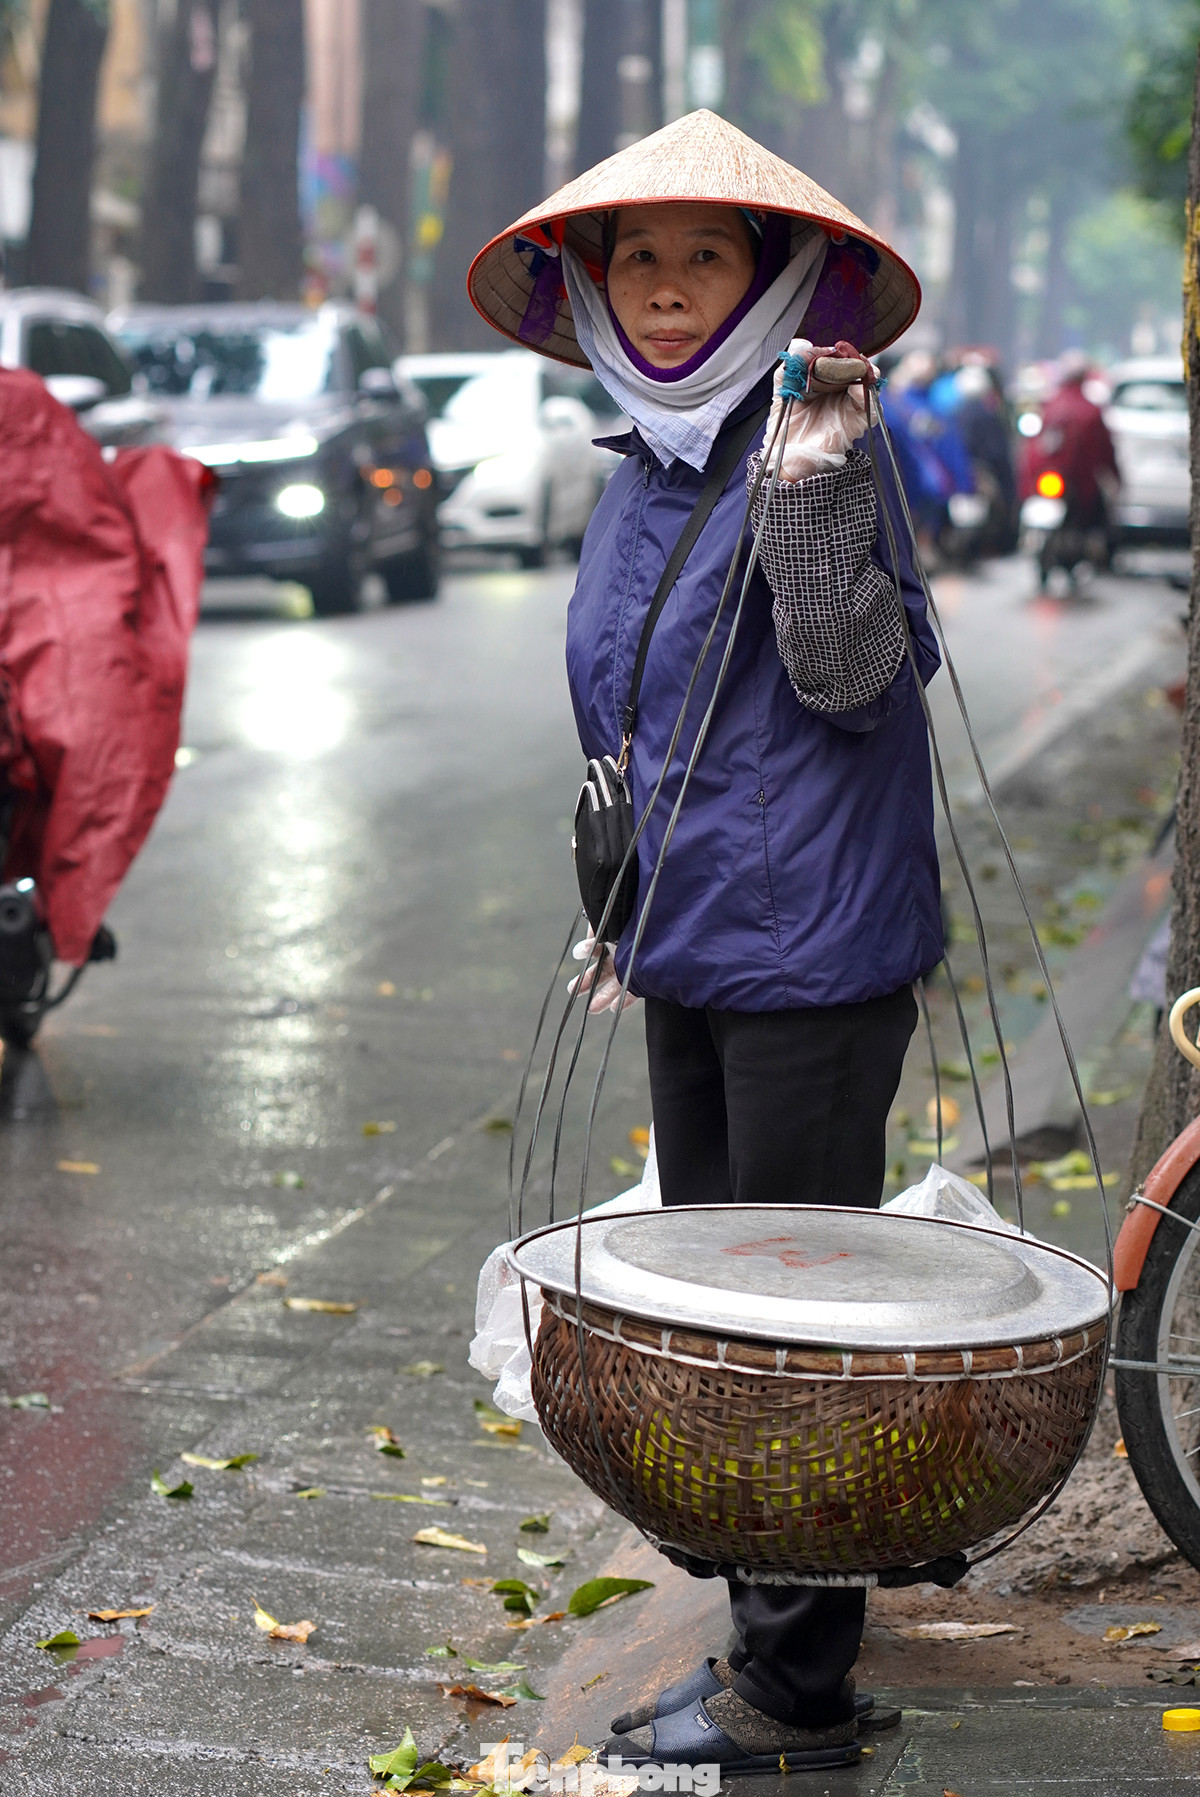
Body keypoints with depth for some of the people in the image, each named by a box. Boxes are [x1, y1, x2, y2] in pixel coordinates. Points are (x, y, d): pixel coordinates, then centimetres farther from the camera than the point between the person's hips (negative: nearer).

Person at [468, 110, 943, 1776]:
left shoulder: (821, 454, -12)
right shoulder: (637, 477, 12)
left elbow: (854, 678, -22)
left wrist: (807, 512, -34)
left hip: (812, 950, -9)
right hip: (691, 951, 9)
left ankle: (799, 1689, 8)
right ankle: (768, 1641, 28)